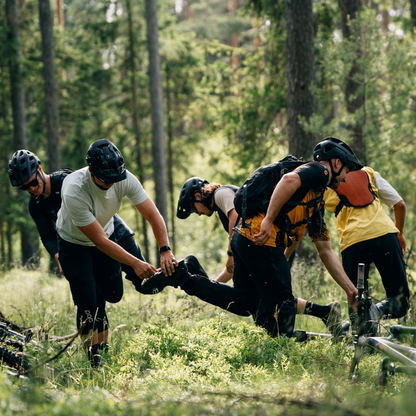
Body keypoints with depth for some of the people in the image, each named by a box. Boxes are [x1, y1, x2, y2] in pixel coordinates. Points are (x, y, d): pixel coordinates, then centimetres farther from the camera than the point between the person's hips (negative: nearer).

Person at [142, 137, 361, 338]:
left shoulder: (317, 204, 29)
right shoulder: (318, 171, 1)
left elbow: (325, 251, 30)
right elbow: (289, 179, -22)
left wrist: (349, 288, 28)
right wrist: (268, 220, -26)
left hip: (243, 237, 10)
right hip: (261, 240, -10)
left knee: (244, 303, 16)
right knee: (280, 302, -1)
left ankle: (181, 277, 15)